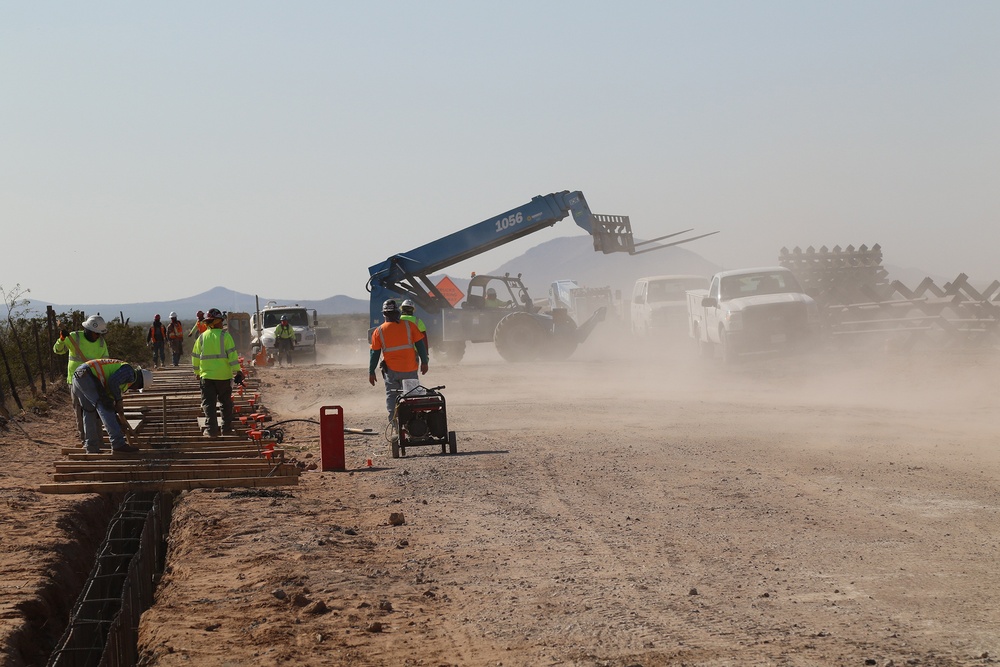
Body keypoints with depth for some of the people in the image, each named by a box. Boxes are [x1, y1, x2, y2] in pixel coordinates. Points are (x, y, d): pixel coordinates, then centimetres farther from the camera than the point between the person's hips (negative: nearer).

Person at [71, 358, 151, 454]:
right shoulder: (130, 371, -1)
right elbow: (112, 382, -17)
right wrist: (118, 400, -4)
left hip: (78, 377, 10)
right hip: (86, 375, -10)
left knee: (89, 412, 17)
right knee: (104, 407, -11)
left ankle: (92, 448, 21)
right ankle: (118, 444, -16)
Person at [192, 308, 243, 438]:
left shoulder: (202, 337, 6)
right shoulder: (224, 336, -4)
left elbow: (195, 357, 11)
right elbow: (232, 355, -10)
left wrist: (198, 373, 24)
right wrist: (237, 372, -7)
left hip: (206, 375, 2)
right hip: (224, 375, -2)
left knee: (208, 403, 2)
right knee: (226, 403, 12)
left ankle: (212, 430, -9)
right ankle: (226, 429, 14)